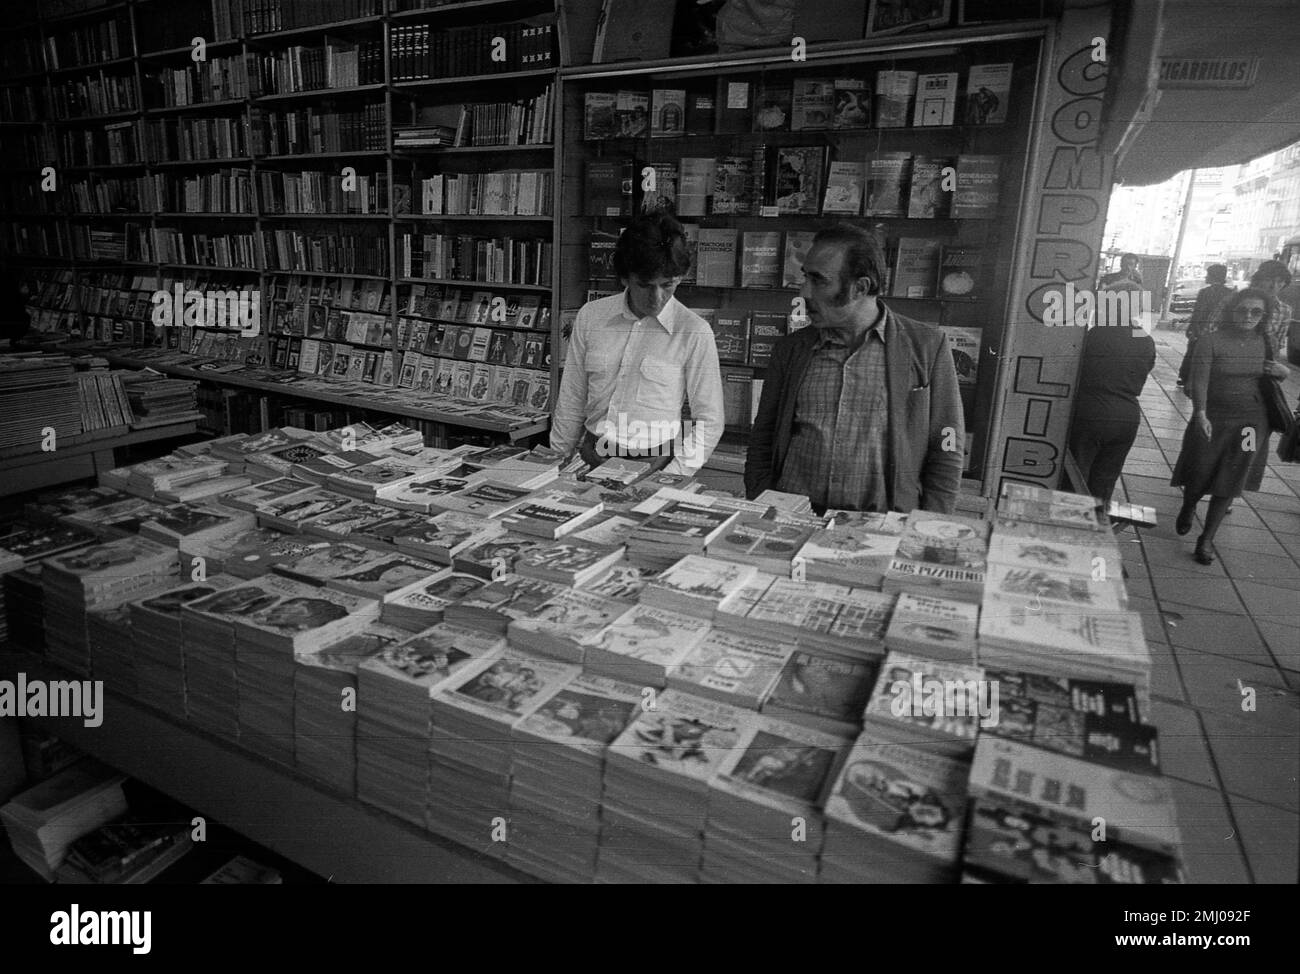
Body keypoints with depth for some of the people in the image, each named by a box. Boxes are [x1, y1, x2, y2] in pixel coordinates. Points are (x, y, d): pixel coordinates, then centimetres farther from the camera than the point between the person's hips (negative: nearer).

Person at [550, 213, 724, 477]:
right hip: (591, 462, 2)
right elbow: (571, 401, 11)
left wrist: (672, 478, -12)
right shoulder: (590, 316, 4)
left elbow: (709, 422, -3)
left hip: (653, 465, -2)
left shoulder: (694, 331, -7)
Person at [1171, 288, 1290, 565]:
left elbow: (1273, 372, 20)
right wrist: (1200, 413, -34)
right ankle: (1187, 509, 43)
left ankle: (1206, 541, 16)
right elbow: (1199, 379, -20)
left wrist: (1283, 371, -4)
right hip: (1212, 419, -3)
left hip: (1250, 422, 3)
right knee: (1199, 478, 8)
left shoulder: (1265, 343, 4)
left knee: (1228, 485, 5)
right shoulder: (1211, 341, -11)